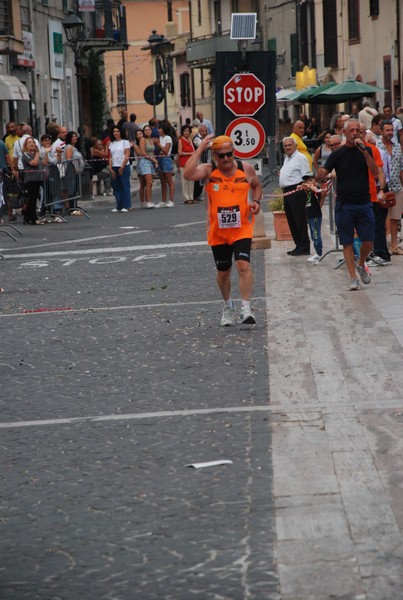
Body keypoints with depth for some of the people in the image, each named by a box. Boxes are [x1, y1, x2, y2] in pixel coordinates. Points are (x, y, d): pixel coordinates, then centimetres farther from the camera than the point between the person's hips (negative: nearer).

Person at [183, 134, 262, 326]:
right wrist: (200, 149, -25)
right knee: (223, 272, 13)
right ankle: (228, 307, 35)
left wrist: (256, 201, -2)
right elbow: (188, 174, -29)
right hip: (218, 231, 1)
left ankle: (246, 309, -21)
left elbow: (256, 186, 18)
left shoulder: (246, 169, -2)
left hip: (242, 228, -1)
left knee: (243, 265, -20)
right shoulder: (208, 170, -8)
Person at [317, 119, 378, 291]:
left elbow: (375, 172, -7)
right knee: (348, 243, 0)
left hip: (364, 203, 1)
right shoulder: (337, 154, 1)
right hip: (344, 204, -1)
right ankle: (353, 278, 6)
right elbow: (320, 176, -3)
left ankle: (361, 264, 28)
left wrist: (364, 151, -16)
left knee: (368, 242, -1)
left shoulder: (366, 150, 7)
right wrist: (320, 175, -28)